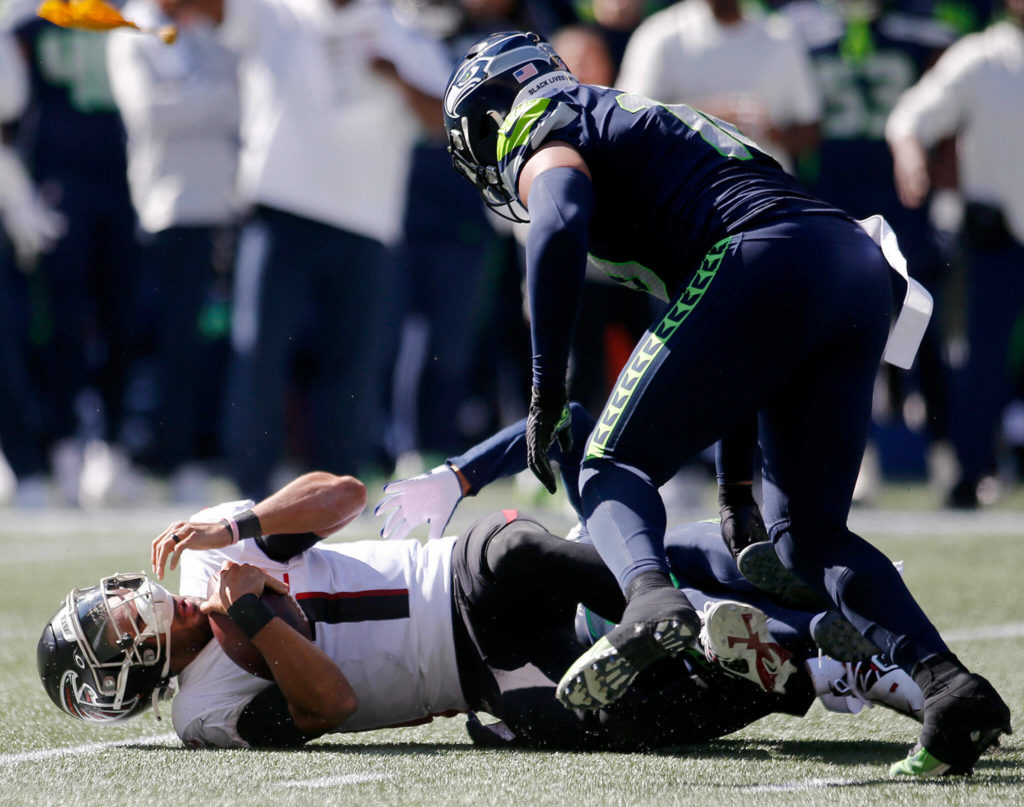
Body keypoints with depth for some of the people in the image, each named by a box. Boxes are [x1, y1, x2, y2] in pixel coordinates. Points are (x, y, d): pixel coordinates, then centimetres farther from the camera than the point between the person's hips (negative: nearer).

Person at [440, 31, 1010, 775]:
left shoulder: (540, 127, 14)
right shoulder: (647, 123, 38)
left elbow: (557, 228, -11)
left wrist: (547, 393, -5)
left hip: (768, 264, -8)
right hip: (865, 274, 8)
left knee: (614, 468, 1)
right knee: (809, 531, 13)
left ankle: (650, 596, -31)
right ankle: (943, 679, -8)